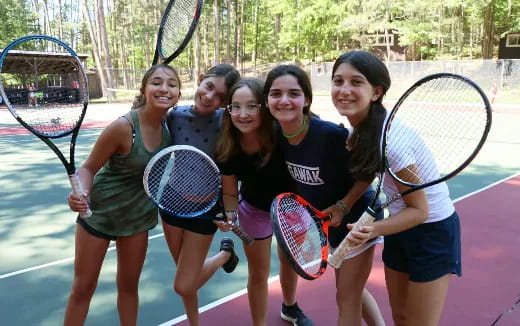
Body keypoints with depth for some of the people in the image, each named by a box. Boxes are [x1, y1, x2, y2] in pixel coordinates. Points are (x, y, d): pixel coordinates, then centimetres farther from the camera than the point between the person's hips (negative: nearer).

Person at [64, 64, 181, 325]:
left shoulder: (170, 125, -9)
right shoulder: (123, 127, -26)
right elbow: (89, 168, -17)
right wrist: (81, 193, -36)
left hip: (138, 215, 4)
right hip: (99, 212, -4)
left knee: (129, 285, 18)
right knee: (83, 288, 11)